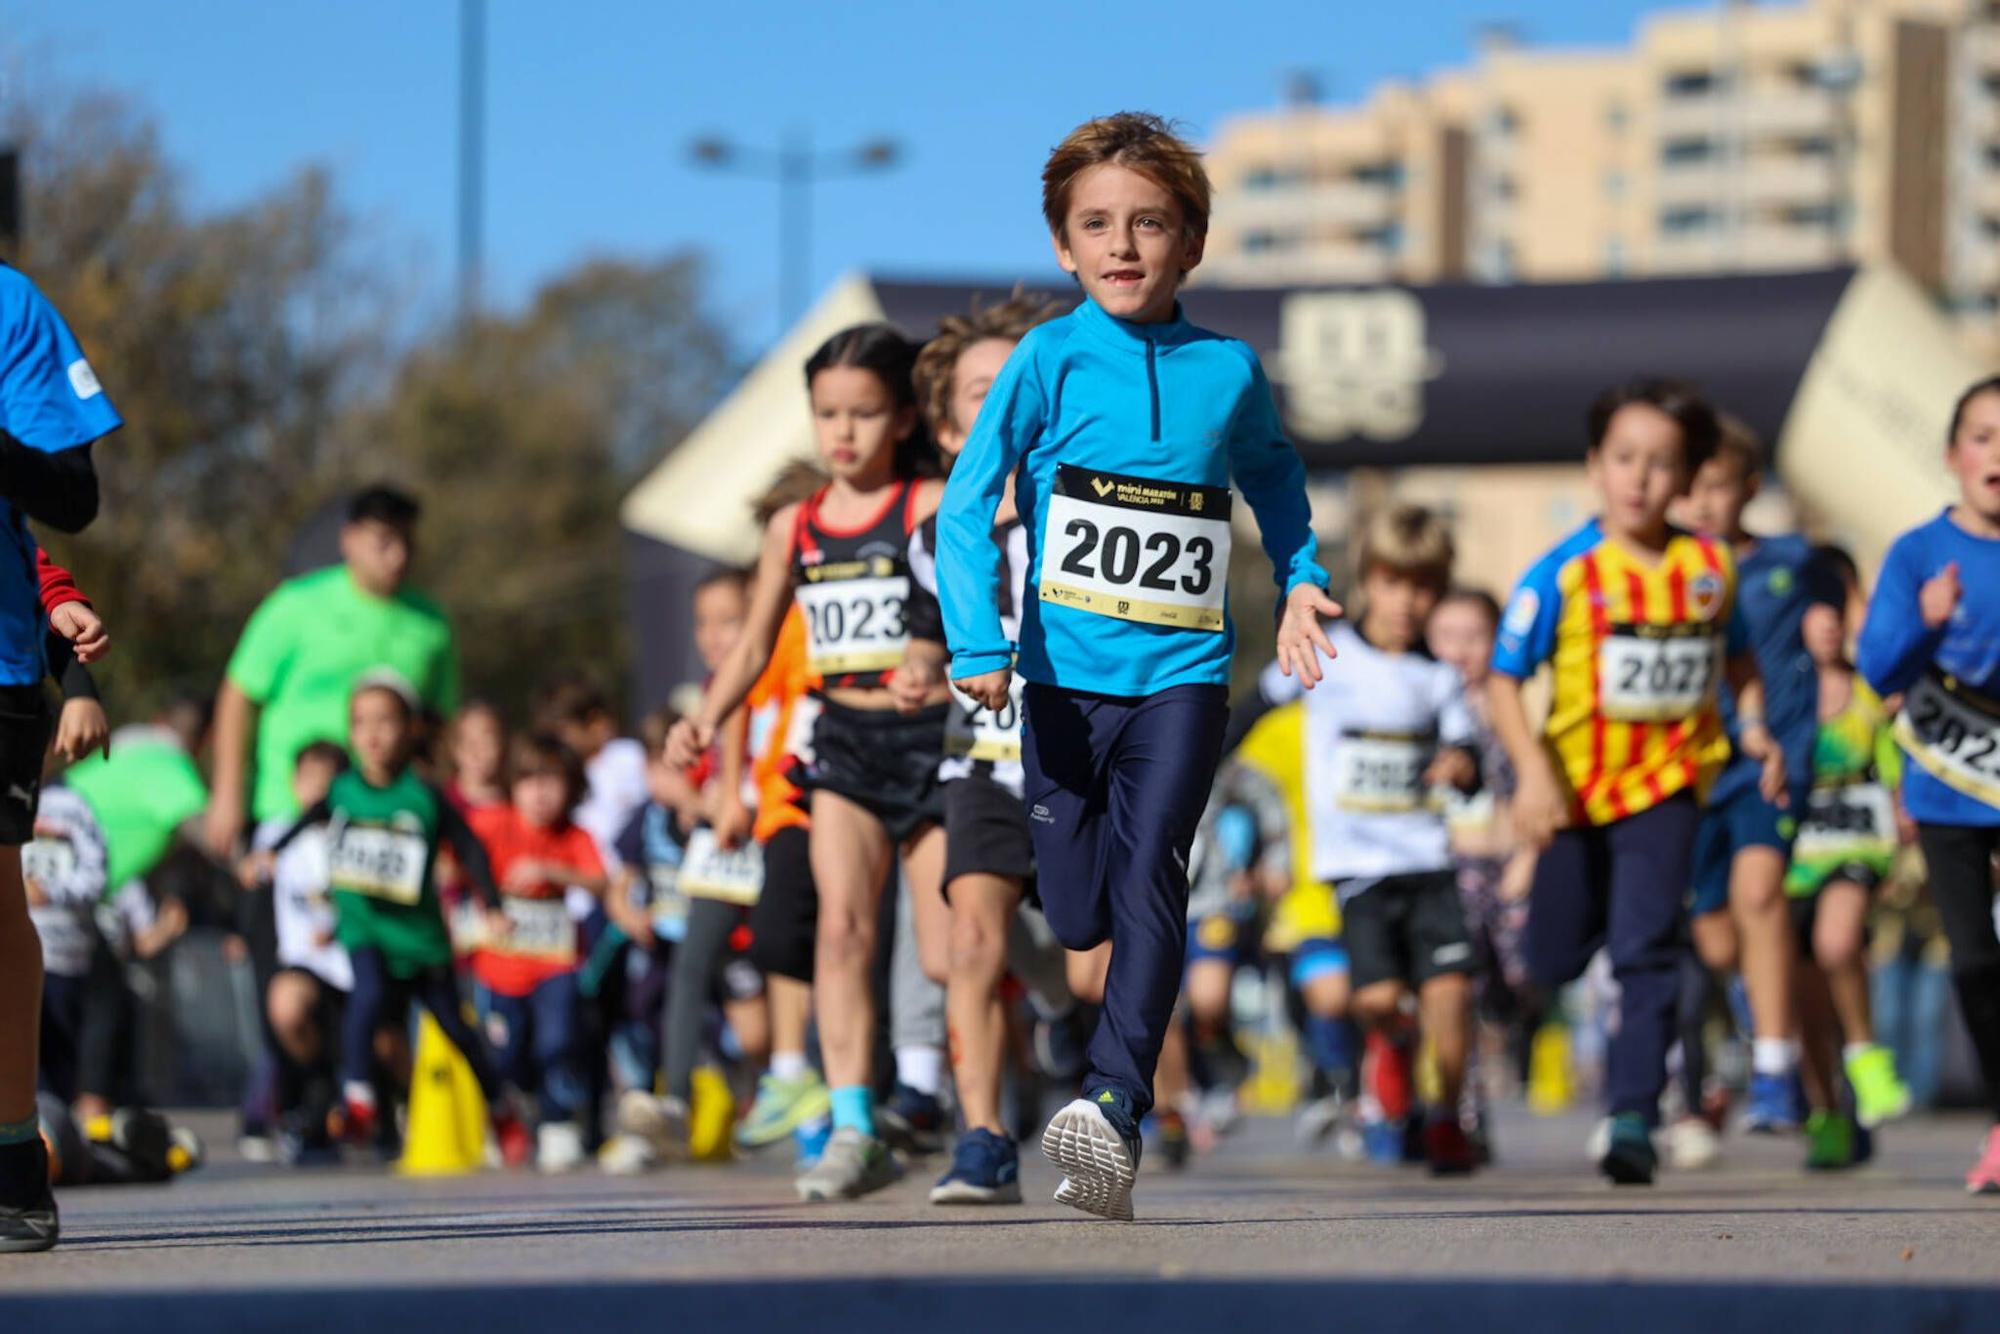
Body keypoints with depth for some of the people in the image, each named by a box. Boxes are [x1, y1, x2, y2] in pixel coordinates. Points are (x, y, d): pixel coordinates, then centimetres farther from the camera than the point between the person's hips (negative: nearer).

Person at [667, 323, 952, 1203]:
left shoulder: (933, 507, -3)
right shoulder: (794, 528, 10)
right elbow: (754, 645, 17)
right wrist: (707, 719, 3)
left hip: (931, 738, -3)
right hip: (844, 743, 3)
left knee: (949, 957, -1)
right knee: (842, 925, -16)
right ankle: (853, 1132, -19)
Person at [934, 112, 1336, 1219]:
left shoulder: (1227, 370, 5)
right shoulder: (1050, 361, -2)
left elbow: (1273, 478, 26)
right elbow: (967, 502, -6)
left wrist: (1301, 578, 13)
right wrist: (978, 643, -17)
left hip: (1181, 673, 0)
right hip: (1066, 675, 0)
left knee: (1149, 878, -18)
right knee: (1075, 914, 3)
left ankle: (1115, 1102, -25)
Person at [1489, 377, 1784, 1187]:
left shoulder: (1710, 568, -3)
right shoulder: (1564, 575, -13)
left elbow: (1737, 659, 14)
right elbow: (1504, 680, -11)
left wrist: (1754, 727, -4)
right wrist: (1532, 771, -24)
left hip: (1665, 784, 0)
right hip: (1575, 786, 0)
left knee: (1647, 952, -14)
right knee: (1554, 961, 12)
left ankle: (1634, 1116, -13)